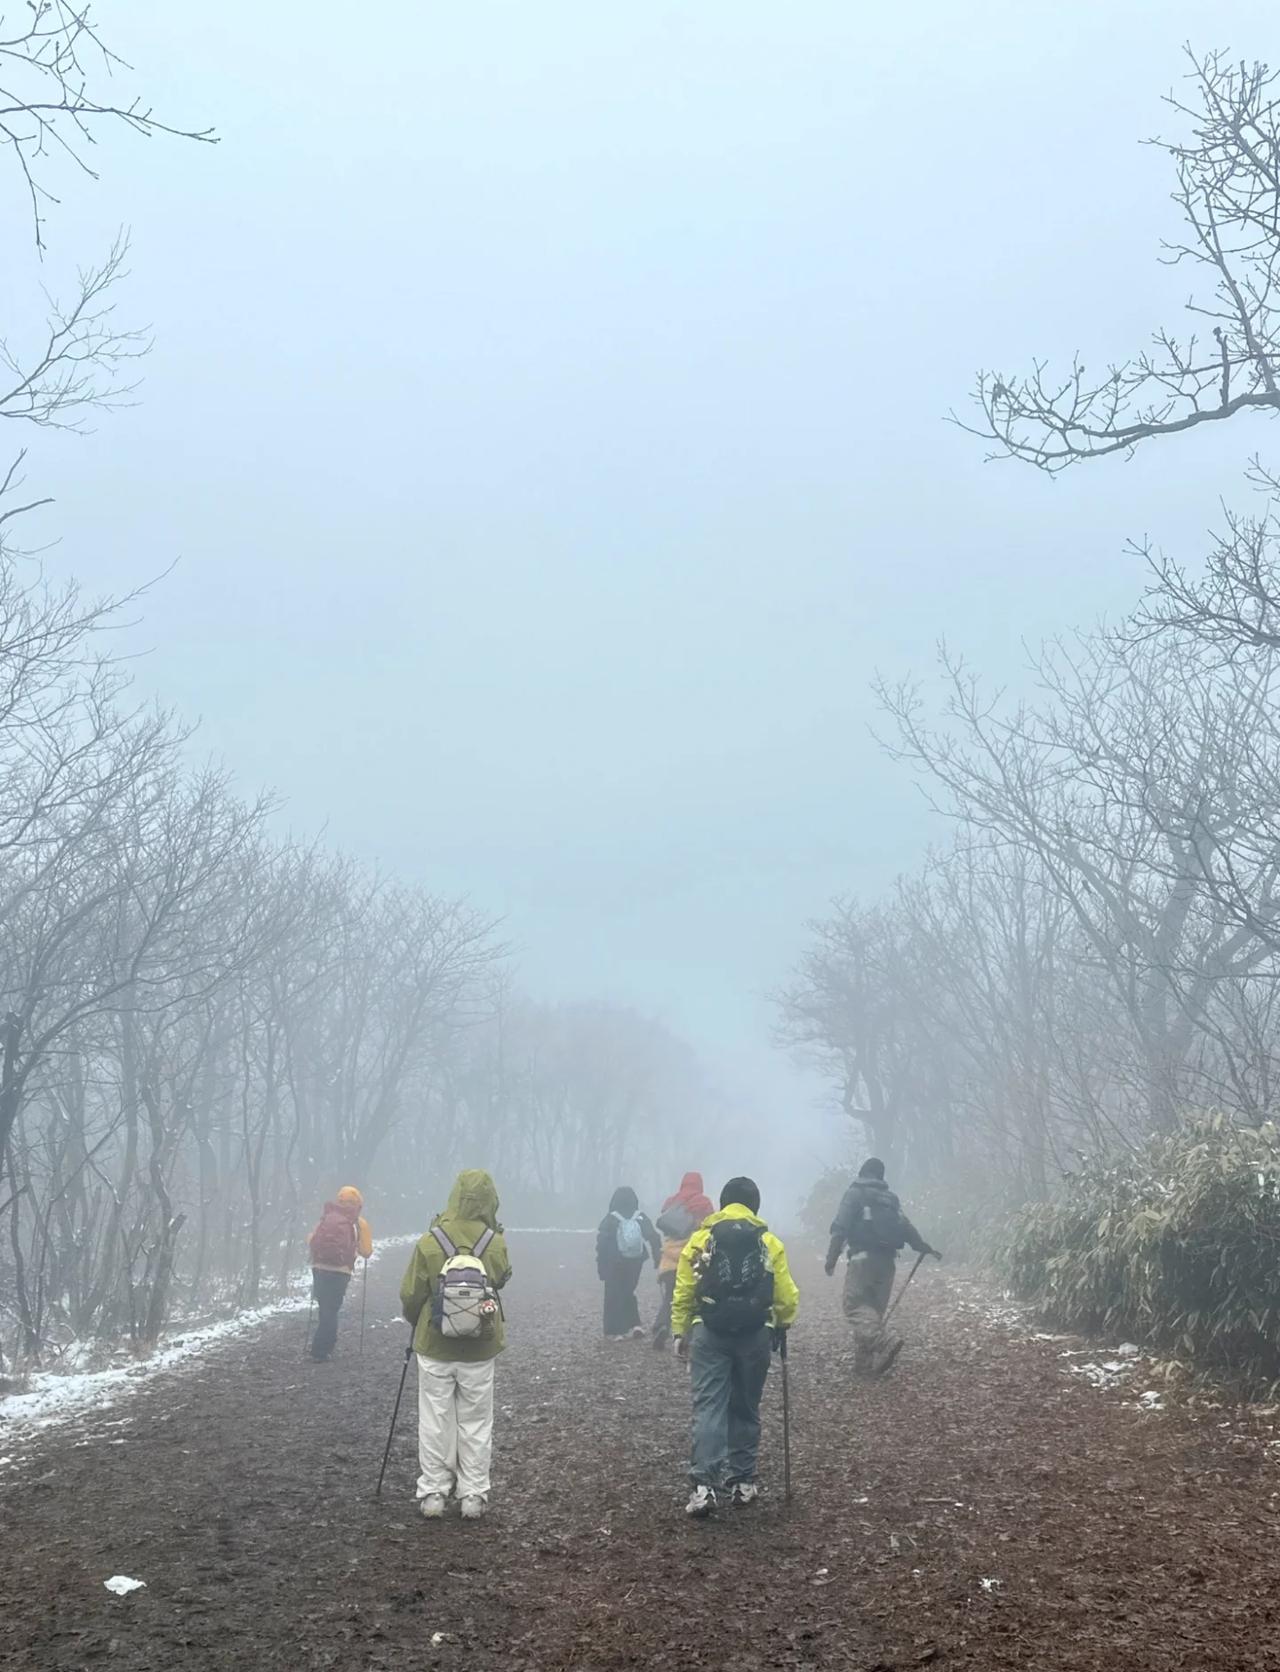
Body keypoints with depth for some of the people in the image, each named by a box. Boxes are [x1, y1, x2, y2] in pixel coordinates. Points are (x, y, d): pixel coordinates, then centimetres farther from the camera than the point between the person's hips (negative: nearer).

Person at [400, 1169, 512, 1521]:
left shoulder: (430, 1242, -14)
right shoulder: (496, 1244, -12)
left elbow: (410, 1296, -6)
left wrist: (416, 1321, 15)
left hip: (434, 1347, -1)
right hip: (480, 1350, 1)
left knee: (435, 1422, 11)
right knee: (475, 1422, 12)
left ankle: (433, 1494, 16)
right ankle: (474, 1495, 15)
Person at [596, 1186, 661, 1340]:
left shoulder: (610, 1220, -10)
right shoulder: (641, 1219, -2)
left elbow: (602, 1244, -11)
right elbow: (654, 1239, -5)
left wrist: (601, 1264, -5)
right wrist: (658, 1259, 2)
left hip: (615, 1265, -3)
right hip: (635, 1263, 3)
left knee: (614, 1295, 9)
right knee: (628, 1292, 20)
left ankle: (615, 1331, 5)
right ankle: (634, 1324, 4)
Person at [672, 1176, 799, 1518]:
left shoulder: (700, 1239, 3)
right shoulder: (769, 1243, 4)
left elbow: (682, 1293, 1)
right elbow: (786, 1296, 1)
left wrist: (680, 1332, 9)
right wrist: (783, 1324, 20)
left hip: (709, 1333, -1)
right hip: (754, 1334, 1)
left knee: (708, 1407, -4)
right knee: (746, 1409, 14)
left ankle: (704, 1485, -15)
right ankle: (742, 1481, 20)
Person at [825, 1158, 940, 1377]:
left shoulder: (855, 1193, 0)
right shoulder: (891, 1198, 16)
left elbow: (840, 1227, -10)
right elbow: (906, 1227, 18)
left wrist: (832, 1257, -12)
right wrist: (925, 1248, 32)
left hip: (863, 1257, -6)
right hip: (887, 1260, 6)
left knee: (856, 1306, -9)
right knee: (874, 1309, 12)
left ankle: (883, 1344, -31)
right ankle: (866, 1362, 10)